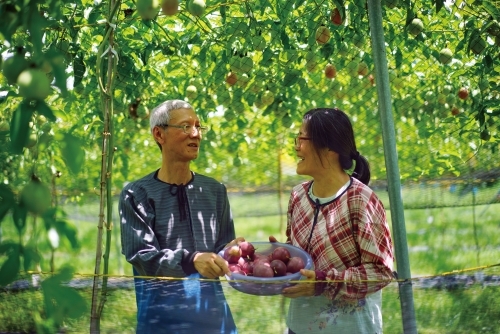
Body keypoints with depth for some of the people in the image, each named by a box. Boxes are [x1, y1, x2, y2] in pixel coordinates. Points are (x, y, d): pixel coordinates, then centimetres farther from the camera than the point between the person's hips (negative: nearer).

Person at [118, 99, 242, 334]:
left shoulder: (215, 191, 9)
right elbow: (140, 256, -14)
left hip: (214, 313, 4)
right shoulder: (136, 195, -5)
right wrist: (190, 261, -30)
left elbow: (224, 247, 10)